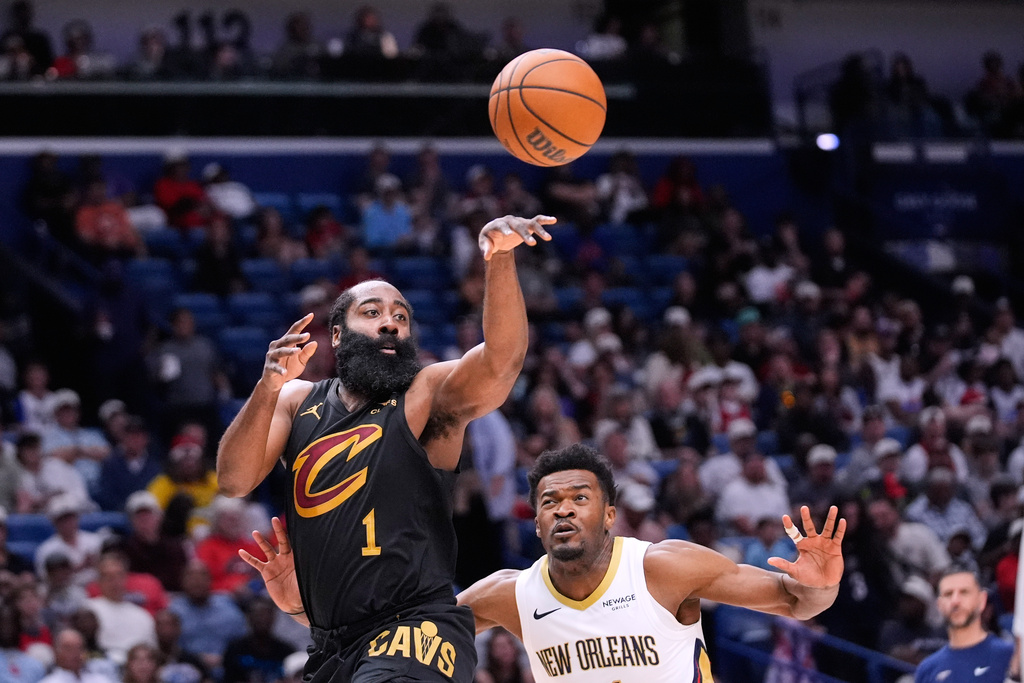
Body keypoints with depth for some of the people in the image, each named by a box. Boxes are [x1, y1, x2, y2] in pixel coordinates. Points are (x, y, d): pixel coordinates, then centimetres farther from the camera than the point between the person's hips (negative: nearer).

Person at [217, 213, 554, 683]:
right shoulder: (297, 401, 11)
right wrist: (269, 387, -19)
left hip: (415, 630, -6)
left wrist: (501, 260, -39)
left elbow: (501, 361, -22)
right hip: (331, 645, 6)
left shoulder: (430, 396, -2)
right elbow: (233, 481, -3)